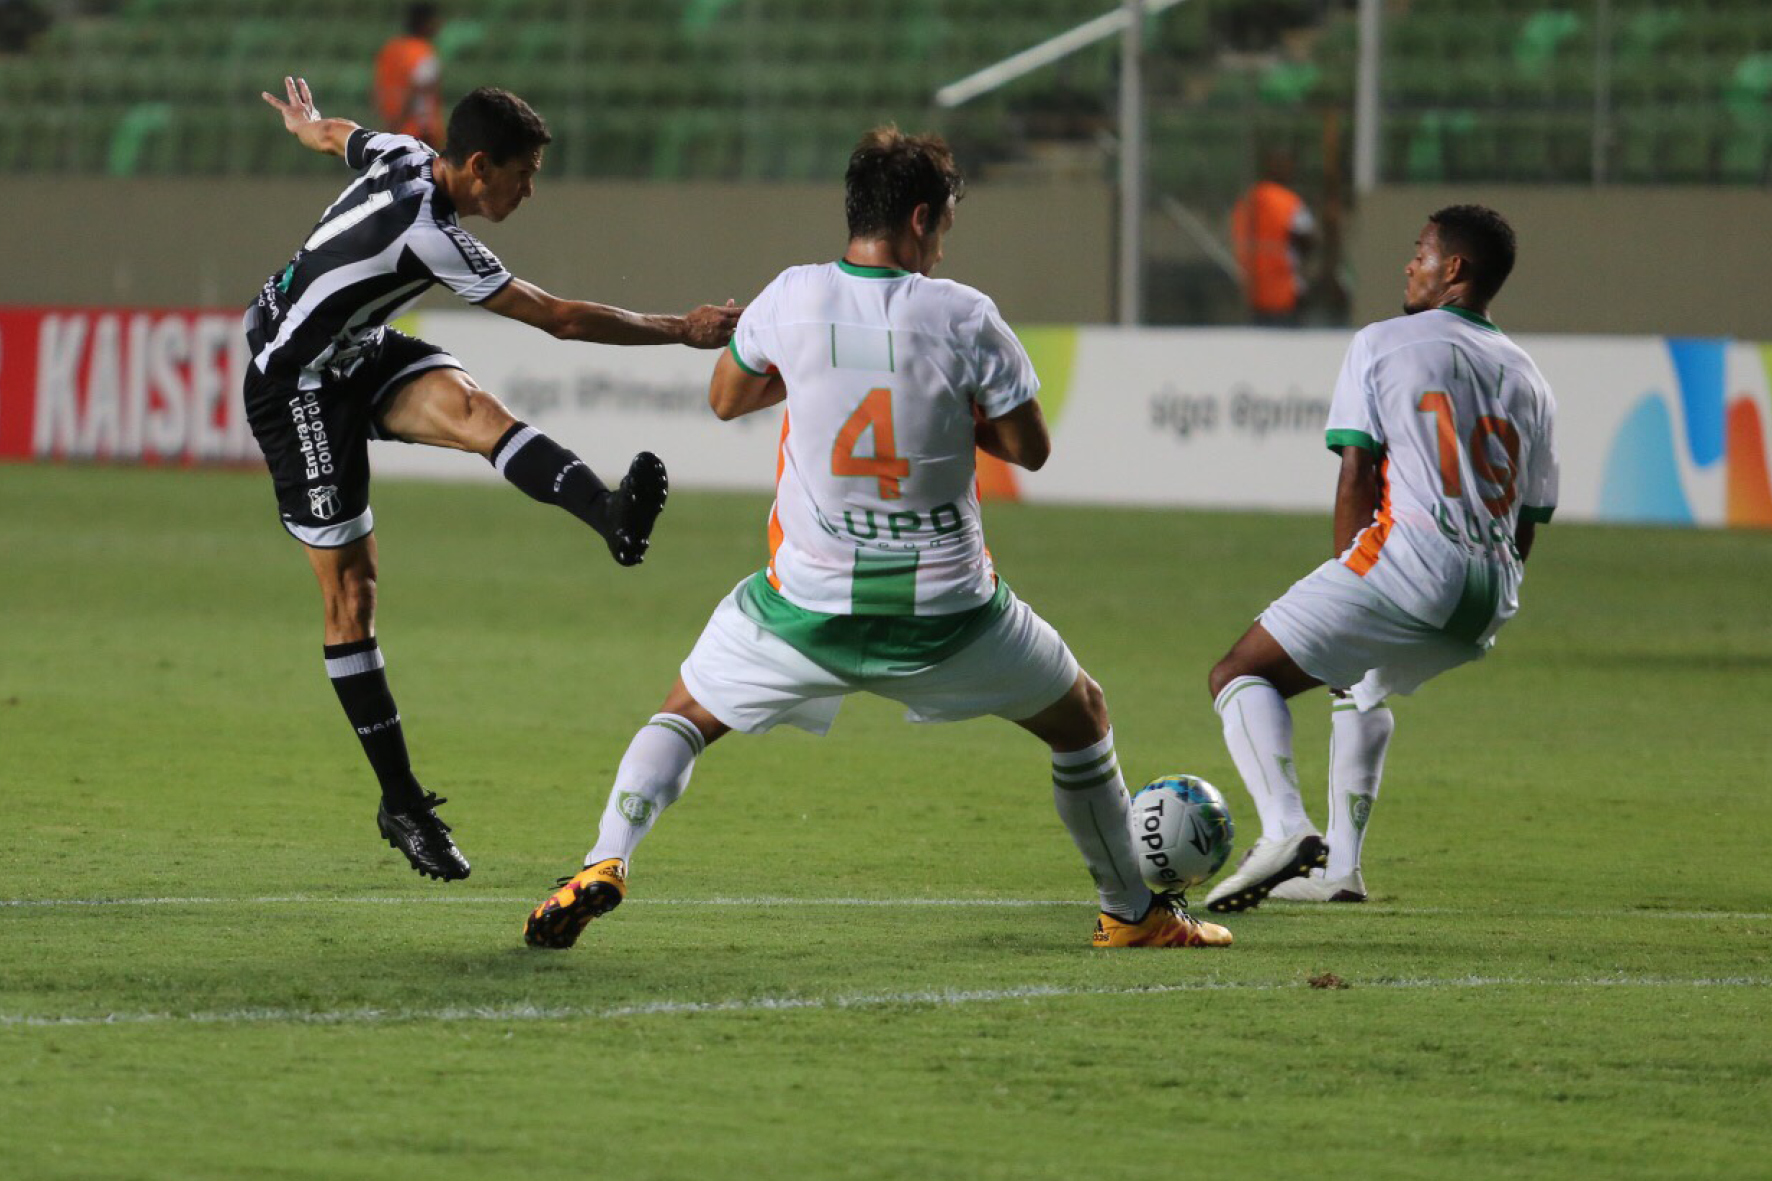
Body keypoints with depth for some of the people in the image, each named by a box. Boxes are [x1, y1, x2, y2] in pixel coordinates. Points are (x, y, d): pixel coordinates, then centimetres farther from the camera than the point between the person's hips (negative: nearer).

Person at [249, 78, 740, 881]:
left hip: (359, 357, 8)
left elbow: (337, 137, 23)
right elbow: (558, 319, -26)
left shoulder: (403, 157, -3)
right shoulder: (427, 233, -30)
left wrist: (306, 124, 49)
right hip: (298, 386, -8)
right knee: (350, 590, -5)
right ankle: (400, 802, 1)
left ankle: (611, 515, -52)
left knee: (473, 409, -24)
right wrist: (684, 331, -20)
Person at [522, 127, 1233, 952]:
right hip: (946, 616, -1)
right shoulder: (964, 318, -12)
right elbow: (1030, 449, -4)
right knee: (1082, 717, 24)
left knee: (685, 716, 21)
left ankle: (603, 866, -4)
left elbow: (725, 399, 11)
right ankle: (1133, 915, 31)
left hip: (805, 606, 1)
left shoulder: (792, 302, -7)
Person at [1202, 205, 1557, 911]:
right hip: (1491, 600, 7)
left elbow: (1356, 470, -1)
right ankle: (1340, 869, 25)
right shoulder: (1526, 378, 23)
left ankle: (1284, 831, -25)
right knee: (1361, 687, 34)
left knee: (1242, 675, -1)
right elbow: (1530, 519, 21)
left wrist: (1350, 581, 5)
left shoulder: (1382, 344, 7)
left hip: (1409, 553, -7)